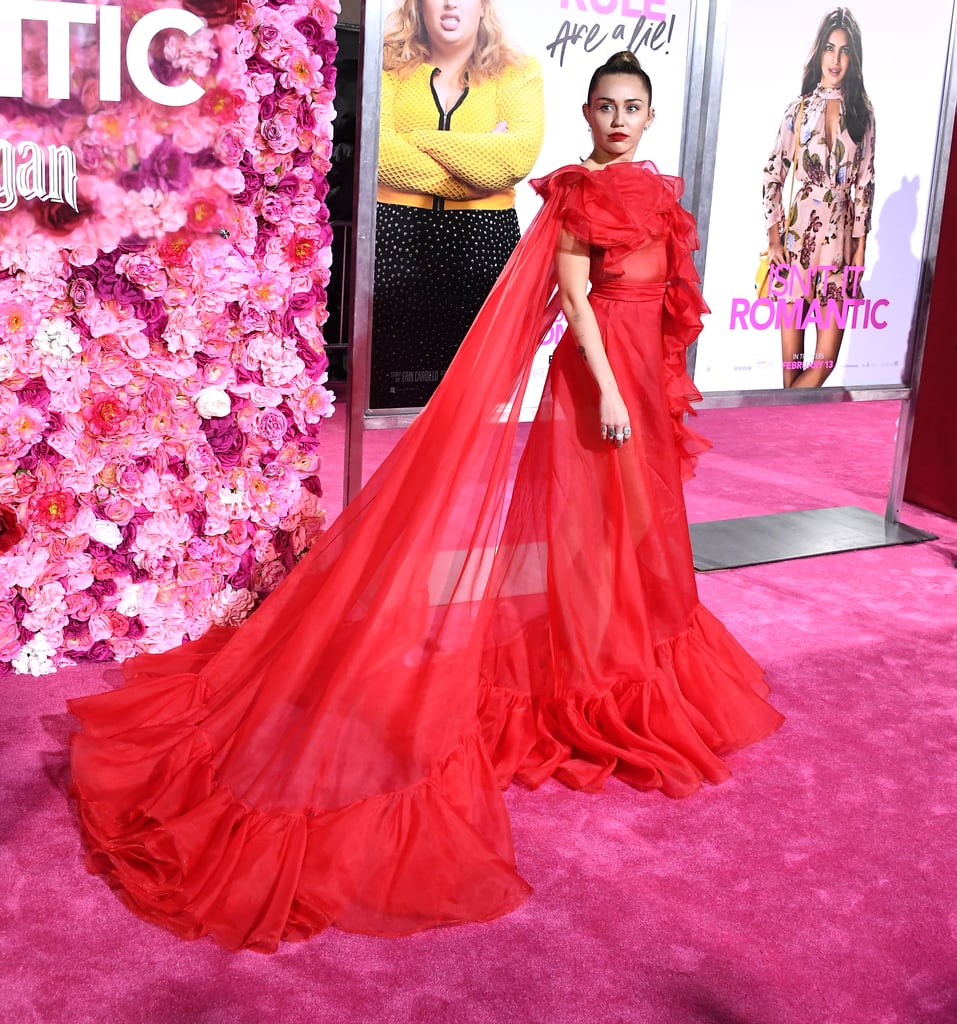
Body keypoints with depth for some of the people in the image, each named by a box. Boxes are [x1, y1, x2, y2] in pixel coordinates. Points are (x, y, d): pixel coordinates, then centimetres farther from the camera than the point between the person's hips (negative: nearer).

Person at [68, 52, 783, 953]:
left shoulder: (657, 192, 14)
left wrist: (667, 385, 17)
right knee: (594, 522, -1)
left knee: (642, 524, 15)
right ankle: (594, 688, 12)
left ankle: (637, 672, 30)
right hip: (597, 374, -8)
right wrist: (606, 388, -23)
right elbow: (572, 293, -16)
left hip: (647, 374, 8)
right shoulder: (579, 191, -9)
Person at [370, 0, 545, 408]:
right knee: (392, 369, 1)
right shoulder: (393, 66, 10)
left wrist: (419, 138, -8)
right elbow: (378, 149, -8)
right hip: (397, 235, 0)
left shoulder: (517, 72, 9)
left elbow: (520, 155, -10)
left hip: (483, 240, 0)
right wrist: (471, 175, -11)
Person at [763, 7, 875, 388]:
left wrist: (860, 248, 2)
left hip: (839, 241, 1)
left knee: (826, 358, -5)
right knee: (791, 357, -1)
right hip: (797, 237, -1)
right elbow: (772, 175, 4)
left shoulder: (862, 114, 9)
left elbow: (865, 184, 7)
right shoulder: (799, 109, 6)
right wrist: (774, 237, -4)